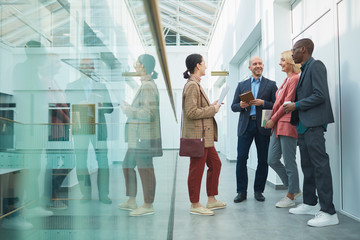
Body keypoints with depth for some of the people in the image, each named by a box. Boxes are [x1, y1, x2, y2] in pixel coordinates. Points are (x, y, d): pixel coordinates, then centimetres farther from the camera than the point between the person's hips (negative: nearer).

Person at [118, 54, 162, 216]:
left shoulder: (148, 87, -16)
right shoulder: (147, 85, 16)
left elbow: (149, 113, -24)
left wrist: (128, 110, -13)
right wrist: (129, 108, 18)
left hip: (144, 136, -11)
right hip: (138, 136, 11)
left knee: (145, 168, -2)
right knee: (128, 166, 17)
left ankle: (148, 205, 10)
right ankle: (131, 201, 27)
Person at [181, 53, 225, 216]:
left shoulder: (196, 84, 17)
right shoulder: (192, 85, -16)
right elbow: (191, 112, -23)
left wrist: (211, 106, 11)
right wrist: (212, 109, -13)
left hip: (205, 135, 11)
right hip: (197, 135, -11)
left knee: (215, 164, 16)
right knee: (197, 169, -1)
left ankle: (211, 200, 27)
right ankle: (195, 205, 12)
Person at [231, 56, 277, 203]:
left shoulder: (271, 85, 9)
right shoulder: (242, 85, 15)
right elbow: (233, 106, 12)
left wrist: (263, 103, -13)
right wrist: (241, 105, -9)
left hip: (263, 126, -1)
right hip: (245, 126, 1)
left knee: (263, 160, 3)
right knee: (241, 158, -4)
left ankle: (258, 190, 17)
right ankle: (241, 191, 6)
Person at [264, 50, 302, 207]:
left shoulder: (295, 79, -9)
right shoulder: (287, 80, 21)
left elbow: (288, 103, -14)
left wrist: (273, 119, -9)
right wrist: (273, 119, 9)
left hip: (287, 124, -10)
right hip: (278, 125, 10)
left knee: (289, 162, -1)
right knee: (272, 160, 9)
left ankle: (291, 197, 12)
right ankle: (294, 189, 23)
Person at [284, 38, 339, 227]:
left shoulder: (316, 66, -8)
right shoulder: (304, 70, 20)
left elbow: (320, 95, -18)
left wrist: (296, 105, -12)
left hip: (314, 124, -10)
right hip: (303, 125, 10)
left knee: (320, 165, -10)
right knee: (307, 165, 14)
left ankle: (328, 212, -7)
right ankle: (310, 204, 24)